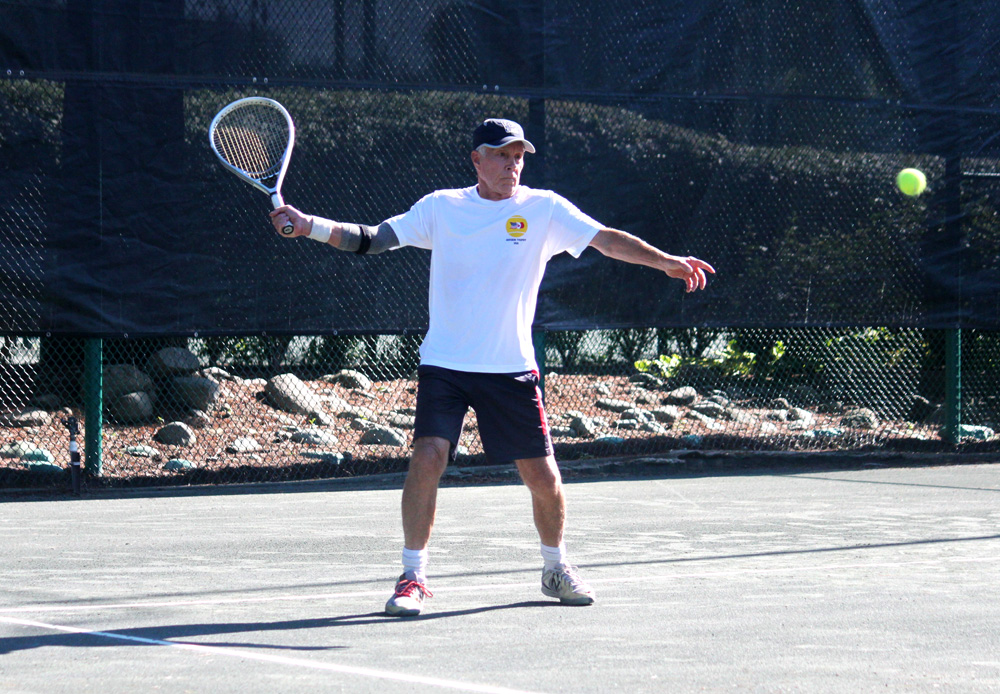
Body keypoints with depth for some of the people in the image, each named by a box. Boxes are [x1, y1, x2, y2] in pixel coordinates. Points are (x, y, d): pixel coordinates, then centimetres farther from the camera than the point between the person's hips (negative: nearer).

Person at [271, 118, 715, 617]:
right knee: (427, 457, -17)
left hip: (511, 369, 0)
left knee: (542, 474, 1)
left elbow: (607, 240, -7)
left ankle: (555, 569, 26)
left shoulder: (544, 209, 1)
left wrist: (666, 261, -21)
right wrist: (307, 225, -8)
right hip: (444, 364, 0)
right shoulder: (440, 207, 3)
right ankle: (413, 577, -5)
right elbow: (371, 240, 5)